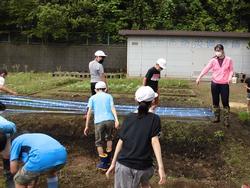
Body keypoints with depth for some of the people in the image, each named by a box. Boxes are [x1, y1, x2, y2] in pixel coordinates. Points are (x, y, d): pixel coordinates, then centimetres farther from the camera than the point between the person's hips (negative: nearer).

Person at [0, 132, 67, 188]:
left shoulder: (16, 141, 26)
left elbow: (13, 170, 18)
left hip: (43, 159, -6)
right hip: (61, 156, 6)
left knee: (19, 180, 23)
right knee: (51, 171, 43)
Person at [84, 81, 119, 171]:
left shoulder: (92, 98, 14)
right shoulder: (109, 96, 16)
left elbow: (89, 112, 5)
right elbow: (112, 108, -1)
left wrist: (86, 126, 6)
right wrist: (116, 120, -12)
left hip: (99, 122, -2)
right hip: (110, 120, 2)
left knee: (99, 143, 13)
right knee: (109, 137, 27)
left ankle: (103, 163, 15)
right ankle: (108, 159, 35)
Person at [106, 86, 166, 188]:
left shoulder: (129, 118, 4)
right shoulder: (154, 118, -3)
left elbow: (120, 142, 2)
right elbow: (155, 141, -14)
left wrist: (113, 164, 7)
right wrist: (161, 167, -19)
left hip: (123, 165, 1)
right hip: (143, 166, -1)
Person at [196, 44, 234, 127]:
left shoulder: (228, 60, -5)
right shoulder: (213, 60, -3)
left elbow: (231, 70, 3)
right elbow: (206, 68, -12)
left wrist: (230, 77, -15)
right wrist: (199, 77, -22)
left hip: (224, 84, -2)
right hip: (215, 83, 2)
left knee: (225, 102, -1)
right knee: (215, 102, 10)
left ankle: (226, 119, 8)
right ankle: (217, 117, 23)